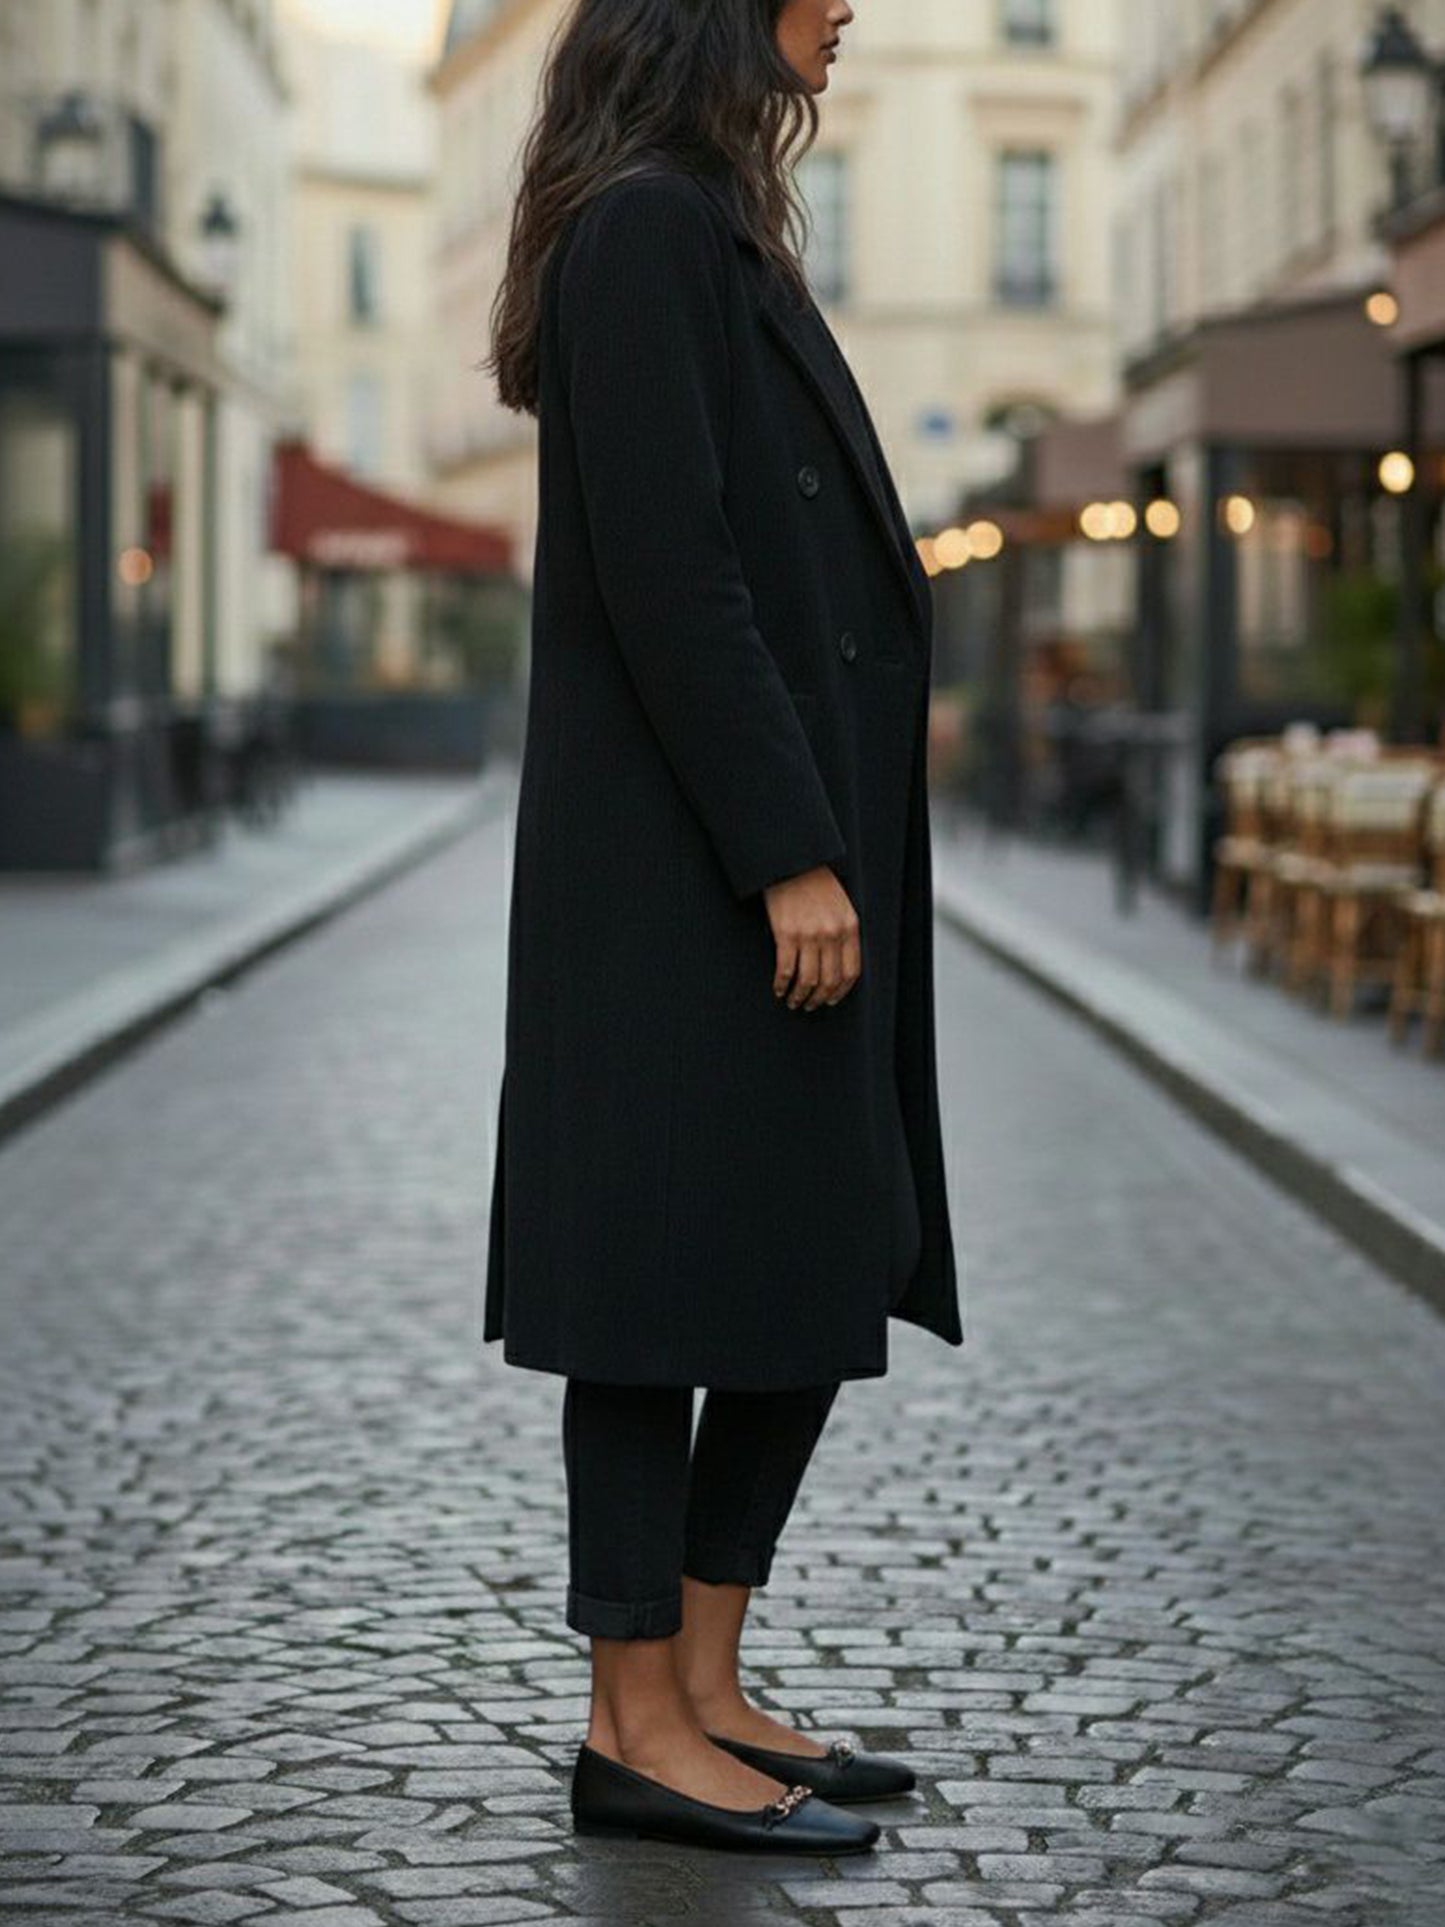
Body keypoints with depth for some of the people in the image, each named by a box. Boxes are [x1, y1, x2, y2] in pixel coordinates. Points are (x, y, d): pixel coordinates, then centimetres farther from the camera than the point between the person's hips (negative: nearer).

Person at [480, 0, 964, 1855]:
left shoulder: (714, 236, 19)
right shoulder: (644, 228, -12)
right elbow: (665, 570, -19)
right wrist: (789, 856, -21)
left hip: (775, 846, 10)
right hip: (683, 866, -10)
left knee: (826, 1274, 12)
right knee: (682, 1277, -3)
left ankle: (705, 1687, 20)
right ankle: (639, 1728, 6)